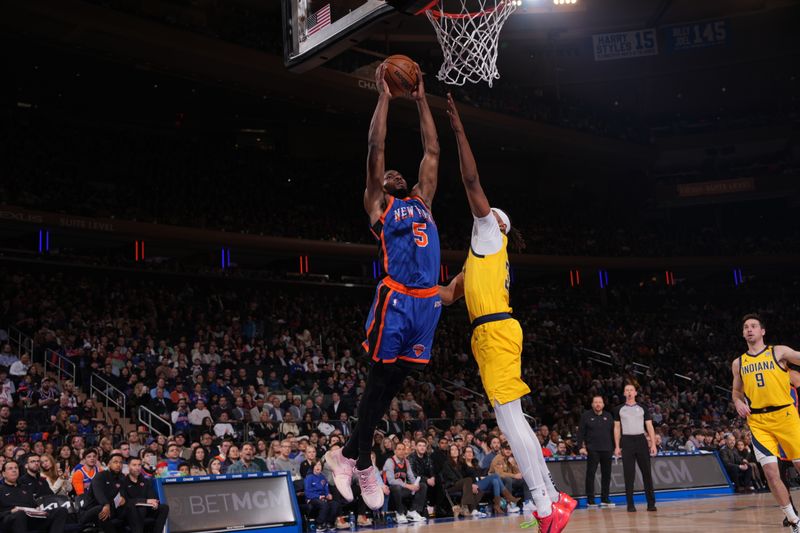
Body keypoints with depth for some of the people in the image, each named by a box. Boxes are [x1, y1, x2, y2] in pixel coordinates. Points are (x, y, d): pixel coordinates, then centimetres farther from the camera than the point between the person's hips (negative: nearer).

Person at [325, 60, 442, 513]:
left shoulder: (423, 201, 22)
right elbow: (376, 147, 1)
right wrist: (384, 96, 5)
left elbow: (433, 150, 23)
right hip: (396, 301, -6)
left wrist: (422, 100, 24)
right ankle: (362, 463, 16)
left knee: (394, 383, 10)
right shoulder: (378, 203, 7)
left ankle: (348, 455, 22)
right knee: (380, 382, 1)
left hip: (428, 302, 6)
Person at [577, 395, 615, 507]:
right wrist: (581, 447, -9)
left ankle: (605, 499, 15)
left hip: (607, 450, 3)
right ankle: (590, 500, 2)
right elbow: (580, 432, 0)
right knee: (590, 474, -3)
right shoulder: (586, 416, 3)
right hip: (592, 450, -3)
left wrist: (615, 447, 9)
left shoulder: (608, 416, 13)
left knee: (606, 474, 6)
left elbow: (613, 432, 14)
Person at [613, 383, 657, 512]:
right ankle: (630, 504, 4)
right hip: (626, 441, 0)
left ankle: (651, 503, 7)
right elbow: (617, 428, 8)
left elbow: (649, 427, 6)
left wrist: (653, 444, -3)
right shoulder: (619, 409, 8)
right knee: (629, 474, -1)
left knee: (647, 472, 0)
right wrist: (617, 447, 1)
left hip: (641, 440, 0)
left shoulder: (642, 408, 8)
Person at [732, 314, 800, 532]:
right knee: (771, 472, -7)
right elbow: (737, 391, 21)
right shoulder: (738, 363, 13)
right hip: (758, 422, 2)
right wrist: (738, 402, 1)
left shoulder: (779, 352, 3)